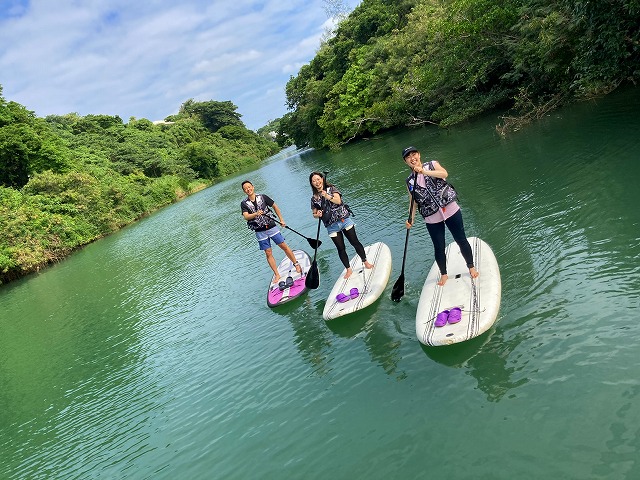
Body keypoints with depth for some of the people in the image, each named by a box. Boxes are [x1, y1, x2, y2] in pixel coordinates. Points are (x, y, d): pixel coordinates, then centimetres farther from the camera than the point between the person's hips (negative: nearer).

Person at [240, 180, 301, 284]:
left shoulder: (263, 197, -1)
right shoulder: (244, 203, -2)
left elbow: (275, 207, 8)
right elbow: (246, 217, -16)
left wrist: (281, 220, 7)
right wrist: (255, 214, -35)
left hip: (271, 227, 0)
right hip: (260, 232, 0)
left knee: (284, 246, 2)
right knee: (268, 253, 3)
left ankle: (296, 264, 18)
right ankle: (277, 275, 12)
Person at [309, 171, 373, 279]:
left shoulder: (331, 189, 1)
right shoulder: (314, 198, 6)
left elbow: (338, 201, -15)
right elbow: (314, 214, 11)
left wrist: (328, 197, -31)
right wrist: (317, 215, -12)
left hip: (344, 220, -1)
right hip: (332, 226, 2)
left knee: (355, 242, 2)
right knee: (341, 248, 4)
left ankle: (365, 262, 16)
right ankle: (348, 269, 15)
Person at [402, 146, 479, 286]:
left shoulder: (432, 165, 1)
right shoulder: (410, 181, 7)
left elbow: (444, 173, -19)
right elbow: (413, 202, 8)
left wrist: (424, 171, -28)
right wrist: (411, 218, -5)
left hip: (450, 210, -2)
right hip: (432, 218, 2)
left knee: (461, 240, 7)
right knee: (439, 248, 8)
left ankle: (471, 267, 28)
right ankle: (444, 274, 28)